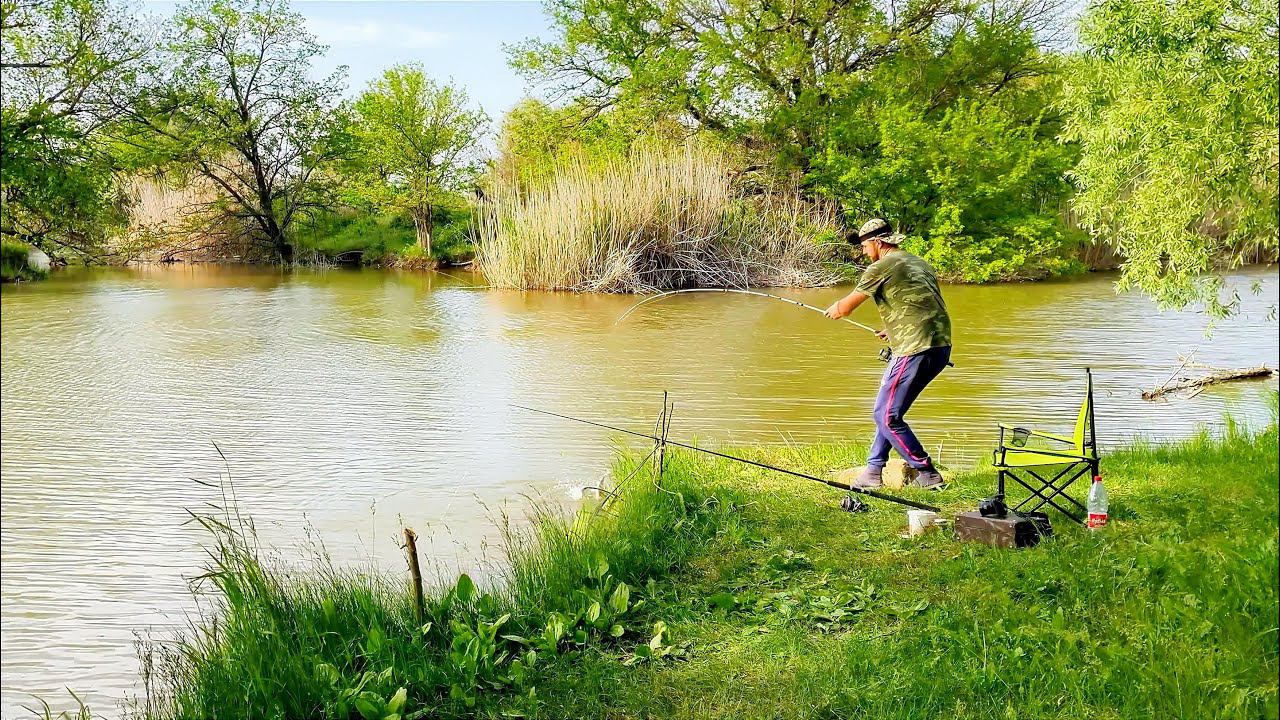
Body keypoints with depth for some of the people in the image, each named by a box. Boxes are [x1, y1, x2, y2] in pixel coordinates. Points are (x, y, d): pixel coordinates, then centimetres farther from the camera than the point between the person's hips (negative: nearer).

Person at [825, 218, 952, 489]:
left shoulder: (881, 268, -5)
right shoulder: (919, 263, 21)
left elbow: (845, 308, 3)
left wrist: (833, 311, 26)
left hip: (915, 351, -9)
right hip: (941, 348, 9)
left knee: (887, 416, -3)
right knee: (889, 409, 18)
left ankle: (927, 474, 1)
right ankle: (874, 471, 22)